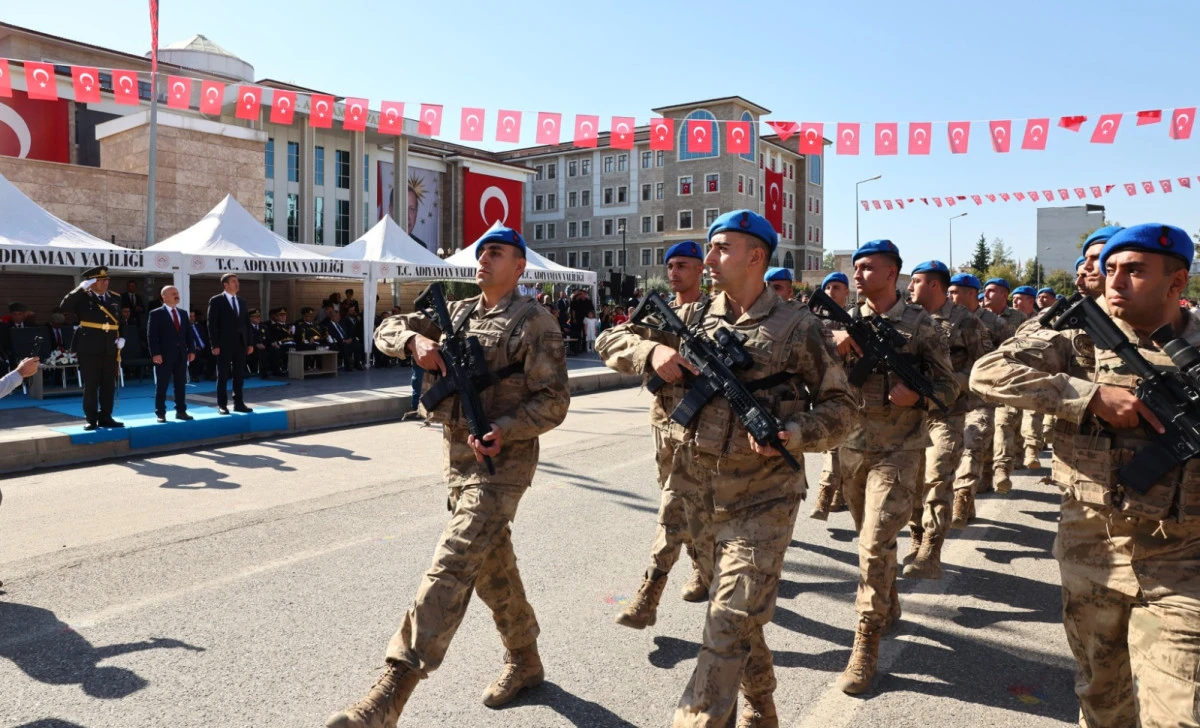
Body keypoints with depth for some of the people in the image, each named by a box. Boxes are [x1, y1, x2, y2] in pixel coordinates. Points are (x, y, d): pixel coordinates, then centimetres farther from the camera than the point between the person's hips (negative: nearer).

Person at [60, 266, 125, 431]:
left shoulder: (115, 299, 11)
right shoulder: (83, 298, -3)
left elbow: (121, 321, 18)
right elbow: (64, 306, -20)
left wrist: (121, 338, 3)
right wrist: (81, 288, -21)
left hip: (110, 349, 4)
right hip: (89, 349, -4)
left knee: (109, 385, 8)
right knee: (90, 386, 2)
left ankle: (105, 417, 17)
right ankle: (91, 419, 8)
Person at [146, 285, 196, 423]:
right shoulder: (156, 314, -3)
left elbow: (188, 333, 15)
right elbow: (151, 336, -8)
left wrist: (191, 350, 5)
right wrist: (155, 354, -16)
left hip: (181, 355, 5)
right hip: (164, 355, -5)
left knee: (181, 384, 8)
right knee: (161, 386, 0)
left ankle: (181, 411, 15)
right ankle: (160, 413, 5)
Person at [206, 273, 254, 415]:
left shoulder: (241, 301, 14)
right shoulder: (216, 301, -3)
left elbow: (247, 323, 15)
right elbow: (212, 324, -7)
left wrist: (250, 343, 8)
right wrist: (215, 345, -13)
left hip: (240, 344, 5)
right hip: (224, 345, -5)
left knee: (239, 376, 8)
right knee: (223, 376, 2)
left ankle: (238, 403, 14)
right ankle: (222, 405, 7)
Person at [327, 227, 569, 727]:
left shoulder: (535, 322, -7)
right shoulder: (456, 313, 13)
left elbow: (554, 400, -11)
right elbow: (388, 330, 14)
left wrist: (505, 430, -26)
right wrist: (415, 339, -9)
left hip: (501, 461, -7)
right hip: (457, 458, 7)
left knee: (450, 569, -14)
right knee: (492, 566, 17)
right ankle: (525, 661, 35)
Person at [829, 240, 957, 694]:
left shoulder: (920, 324, -4)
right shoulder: (845, 321, 6)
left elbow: (948, 387, -1)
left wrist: (916, 396, -21)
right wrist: (836, 348, -19)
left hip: (898, 449, -4)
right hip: (851, 446, 5)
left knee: (875, 544, -10)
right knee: (871, 540, 18)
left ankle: (867, 645, 1)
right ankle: (889, 608, 40)